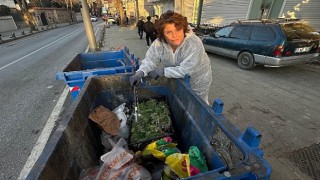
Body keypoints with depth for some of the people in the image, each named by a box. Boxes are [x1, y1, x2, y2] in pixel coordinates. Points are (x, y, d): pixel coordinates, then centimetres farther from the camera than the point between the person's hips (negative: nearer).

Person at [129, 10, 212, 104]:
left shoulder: (194, 43, -34)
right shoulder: (158, 44, -21)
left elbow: (185, 70, -37)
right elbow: (149, 61, -15)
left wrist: (161, 71, -33)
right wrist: (139, 73, -35)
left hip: (198, 81, -3)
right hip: (177, 81, 4)